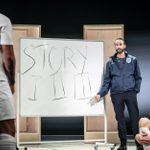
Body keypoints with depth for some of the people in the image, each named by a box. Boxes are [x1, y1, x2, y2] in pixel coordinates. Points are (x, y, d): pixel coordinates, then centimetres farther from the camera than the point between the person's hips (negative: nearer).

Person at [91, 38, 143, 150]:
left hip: (130, 93, -1)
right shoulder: (110, 62, 8)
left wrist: (136, 90, -6)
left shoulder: (133, 60, 6)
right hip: (116, 94, 1)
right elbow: (106, 80, 6)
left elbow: (138, 77, 7)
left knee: (135, 118, -2)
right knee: (120, 119, 7)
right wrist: (100, 94, -3)